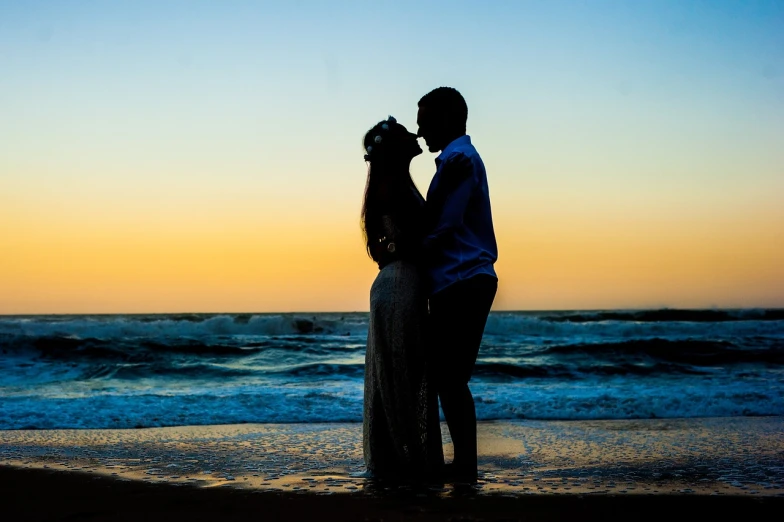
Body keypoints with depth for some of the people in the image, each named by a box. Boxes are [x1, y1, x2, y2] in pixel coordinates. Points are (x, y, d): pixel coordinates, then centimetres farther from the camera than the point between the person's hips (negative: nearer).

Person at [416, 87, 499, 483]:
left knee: (450, 378, -8)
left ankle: (464, 466, -5)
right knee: (449, 377, 11)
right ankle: (463, 464, 14)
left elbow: (443, 226, -16)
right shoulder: (463, 157, 23)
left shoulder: (457, 158, -9)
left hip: (459, 282, -10)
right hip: (466, 279, 10)